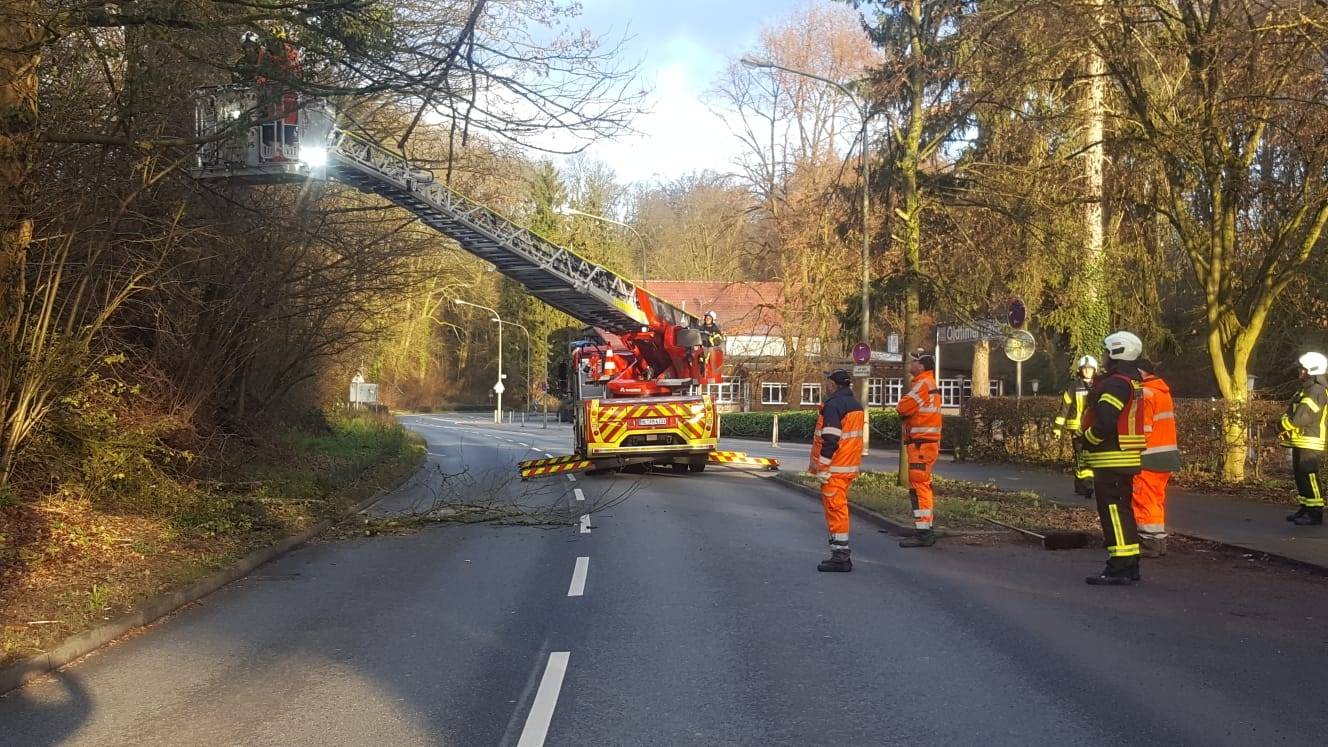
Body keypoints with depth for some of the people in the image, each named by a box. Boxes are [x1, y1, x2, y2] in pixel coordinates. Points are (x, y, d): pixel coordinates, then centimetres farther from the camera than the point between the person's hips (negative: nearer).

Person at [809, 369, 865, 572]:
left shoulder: (833, 405, -16)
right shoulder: (856, 405, 15)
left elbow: (830, 439, -22)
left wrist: (821, 465, -17)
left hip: (835, 469, -10)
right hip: (850, 467, 10)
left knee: (835, 509, -6)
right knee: (840, 508, 17)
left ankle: (840, 557, -5)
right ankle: (841, 554, 22)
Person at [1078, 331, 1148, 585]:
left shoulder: (1115, 384, -17)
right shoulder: (1134, 382, 16)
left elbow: (1104, 422, -26)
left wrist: (1086, 439, -9)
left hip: (1111, 459, -10)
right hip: (1128, 458, 10)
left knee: (1113, 511, -9)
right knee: (1123, 510, 16)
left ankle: (1119, 568, -9)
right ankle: (1130, 565, 22)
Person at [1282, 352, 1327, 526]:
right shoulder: (1307, 389, 17)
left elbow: (1299, 418, -24)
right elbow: (1296, 413, 22)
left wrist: (1285, 422, -5)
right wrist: (1288, 432, 8)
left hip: (1310, 444, -11)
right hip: (1301, 442, 11)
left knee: (1309, 477, -10)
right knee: (1300, 476, 16)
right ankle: (1305, 509, 24)